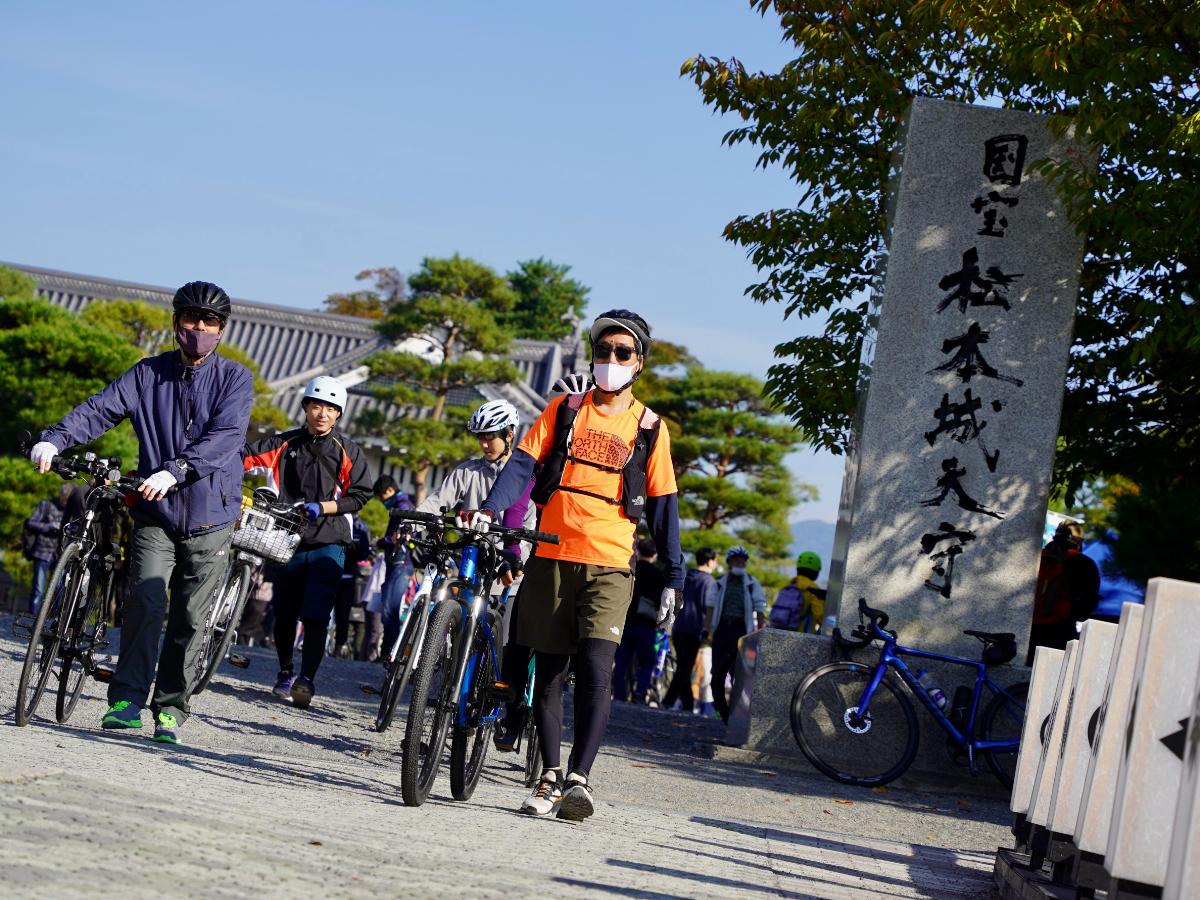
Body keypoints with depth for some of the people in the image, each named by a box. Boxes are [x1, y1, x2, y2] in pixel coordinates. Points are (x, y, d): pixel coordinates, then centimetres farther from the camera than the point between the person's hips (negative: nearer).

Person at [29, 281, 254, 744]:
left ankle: (170, 710, 12)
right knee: (145, 601, -14)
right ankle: (128, 700, -8)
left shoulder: (235, 378, 0)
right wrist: (54, 438, -24)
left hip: (209, 516, -1)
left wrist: (175, 470, -31)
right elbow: (101, 408, -5)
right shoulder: (148, 374, 6)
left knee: (190, 618, 2)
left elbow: (225, 435, -16)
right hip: (155, 512, 1)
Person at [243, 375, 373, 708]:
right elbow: (245, 458, 5)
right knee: (284, 614, 10)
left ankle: (307, 679, -12)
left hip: (328, 544, -2)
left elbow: (360, 494, -1)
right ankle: (285, 672, 30)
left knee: (315, 616, -12)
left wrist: (322, 507, -12)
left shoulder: (347, 451, 2)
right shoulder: (284, 444, 5)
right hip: (288, 540, 2)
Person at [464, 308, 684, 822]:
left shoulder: (648, 428, 7)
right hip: (552, 558, 2)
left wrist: (673, 578, 6)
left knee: (596, 674, -17)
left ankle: (579, 780, -17)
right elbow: (524, 465, 2)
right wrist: (490, 510, -16)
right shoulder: (564, 410, 10)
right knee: (548, 674, 5)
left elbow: (663, 504, 10)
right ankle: (550, 778, 14)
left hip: (609, 567, -2)